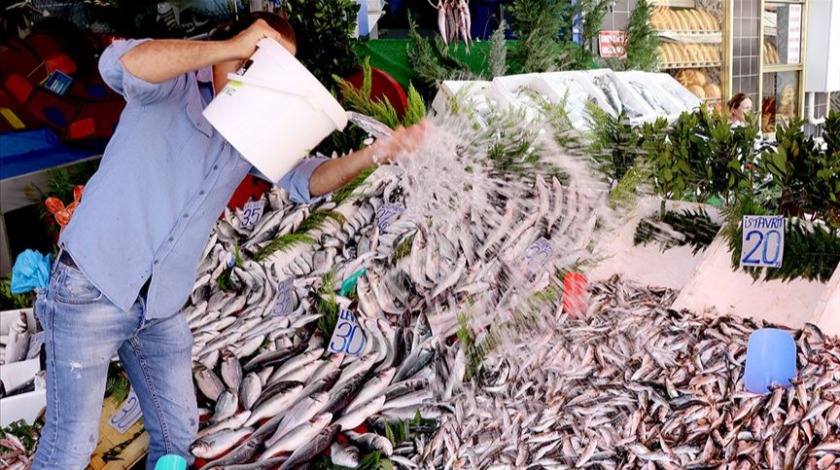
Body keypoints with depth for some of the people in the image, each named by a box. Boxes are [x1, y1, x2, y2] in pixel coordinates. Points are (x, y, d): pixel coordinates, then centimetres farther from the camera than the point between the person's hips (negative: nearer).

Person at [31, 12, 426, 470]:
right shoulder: (175, 84, -10)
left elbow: (305, 180, 0)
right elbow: (119, 63, -31)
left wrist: (375, 153, -17)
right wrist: (230, 48, -30)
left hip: (161, 307, 6)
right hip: (90, 290, -6)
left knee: (177, 433, 13)